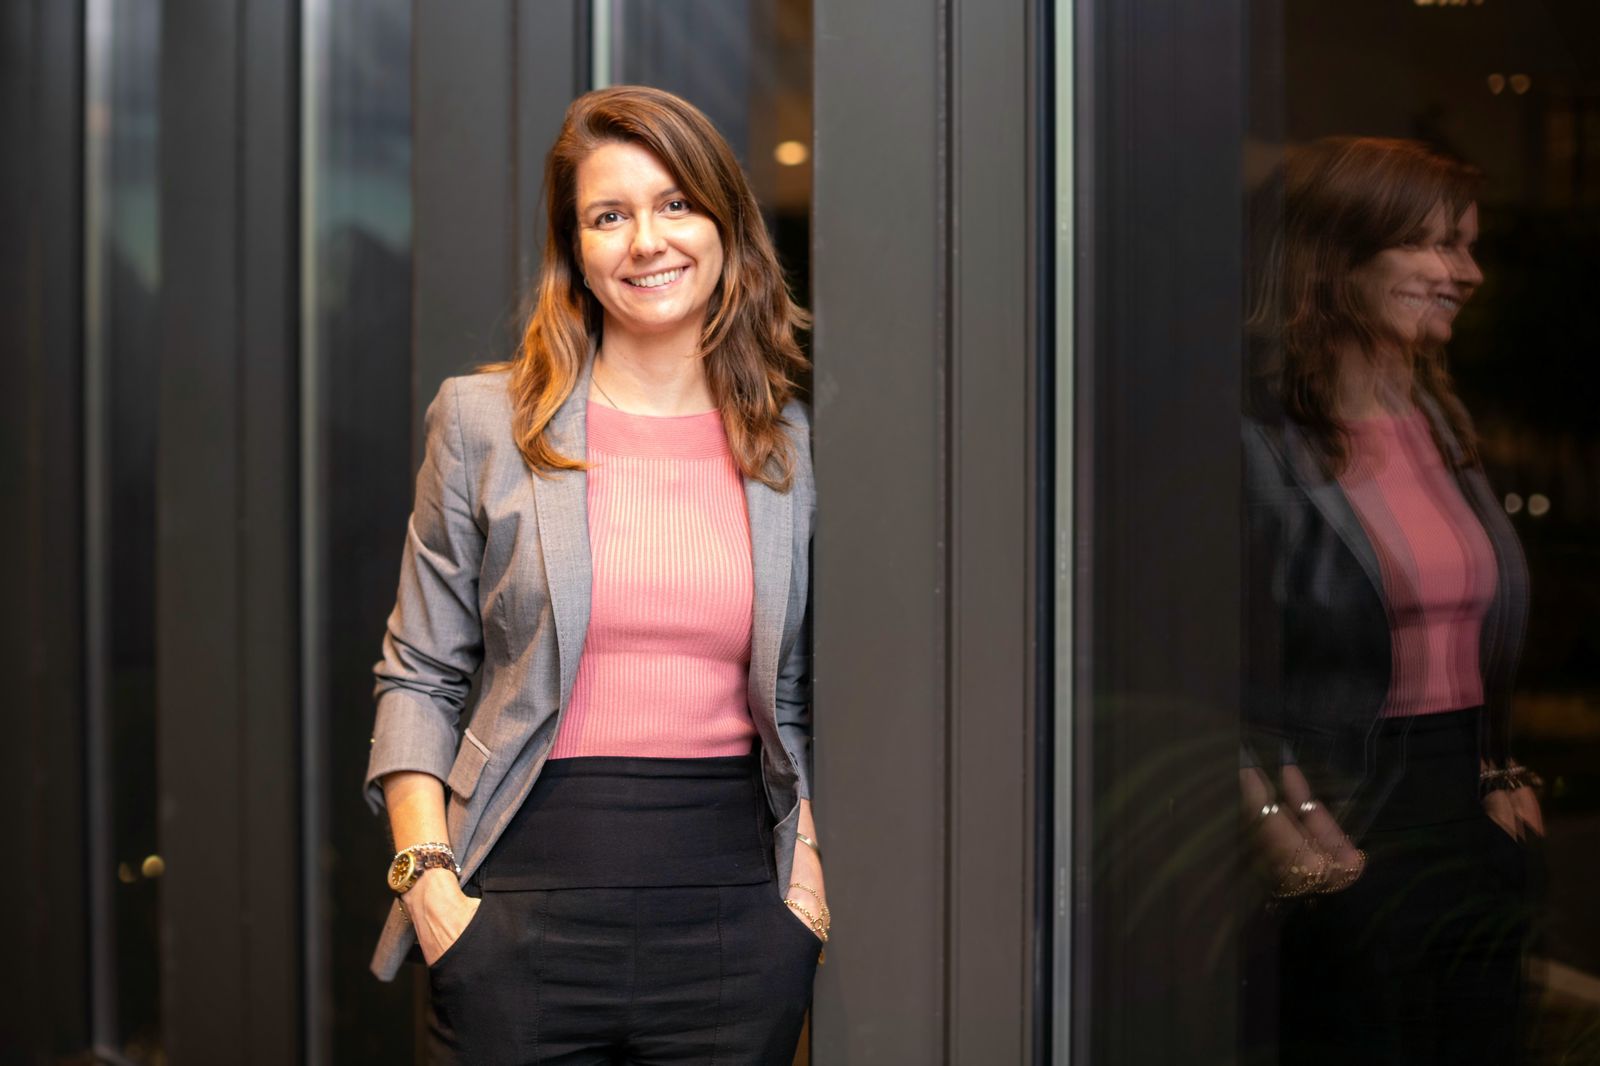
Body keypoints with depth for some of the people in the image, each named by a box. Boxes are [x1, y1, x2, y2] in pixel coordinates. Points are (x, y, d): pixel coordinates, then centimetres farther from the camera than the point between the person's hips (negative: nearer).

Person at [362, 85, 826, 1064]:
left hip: (730, 911, 2)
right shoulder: (484, 421, 2)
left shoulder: (792, 449, 7)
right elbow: (419, 678, 4)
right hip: (526, 902, -1)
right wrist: (424, 874, -6)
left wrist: (808, 864, 3)